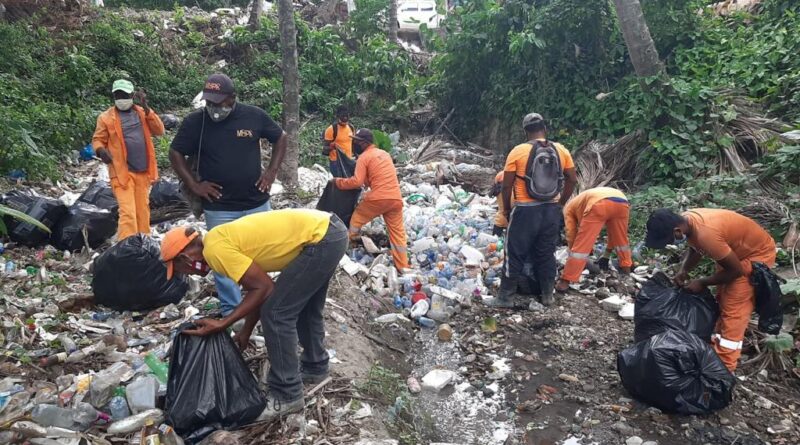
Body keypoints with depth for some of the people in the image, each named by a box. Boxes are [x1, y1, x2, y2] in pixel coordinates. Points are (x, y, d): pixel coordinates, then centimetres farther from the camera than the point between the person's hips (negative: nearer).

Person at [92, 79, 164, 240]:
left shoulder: (142, 112, 10)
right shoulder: (106, 117, 0)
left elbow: (159, 131, -1)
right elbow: (97, 139, 4)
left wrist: (147, 109, -10)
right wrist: (100, 150, -18)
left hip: (143, 171, 4)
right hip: (122, 172, -4)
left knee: (143, 210, 14)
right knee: (127, 212, -12)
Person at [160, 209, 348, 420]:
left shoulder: (214, 250, -11)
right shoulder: (223, 239, 16)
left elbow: (264, 288, -11)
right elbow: (257, 289, 21)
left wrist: (221, 324, -6)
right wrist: (246, 332, 26)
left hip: (321, 238, -10)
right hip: (330, 229, 10)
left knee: (276, 313, -1)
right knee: (303, 307, 25)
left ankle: (287, 395, 10)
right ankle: (315, 367, 43)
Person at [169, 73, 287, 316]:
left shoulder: (254, 115, -4)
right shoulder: (194, 121, -6)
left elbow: (280, 138, 9)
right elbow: (176, 153, 4)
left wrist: (272, 171, -1)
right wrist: (194, 185, -6)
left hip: (257, 203, 2)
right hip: (219, 208, -1)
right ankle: (231, 312, 17)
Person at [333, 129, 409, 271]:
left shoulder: (364, 157, -2)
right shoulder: (385, 153, 21)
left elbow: (357, 182, -10)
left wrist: (338, 181, 1)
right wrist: (367, 181, 30)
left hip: (377, 198, -6)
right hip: (396, 198, 6)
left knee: (356, 219, 20)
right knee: (397, 232, 11)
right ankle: (403, 266, 11)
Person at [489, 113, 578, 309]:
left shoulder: (518, 151, -8)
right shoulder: (561, 150, 3)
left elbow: (507, 185, -8)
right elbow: (572, 180, 6)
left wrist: (506, 209, 5)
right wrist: (560, 203, 16)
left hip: (526, 211, -4)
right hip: (551, 210, 4)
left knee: (515, 254, 5)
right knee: (547, 253, 15)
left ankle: (506, 296, 11)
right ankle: (548, 295, 24)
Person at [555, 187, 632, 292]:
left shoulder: (569, 207, 33)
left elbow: (571, 234, 24)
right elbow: (614, 230, 48)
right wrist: (607, 255, 54)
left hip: (599, 205, -5)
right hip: (622, 202, 6)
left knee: (581, 245, 1)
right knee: (621, 238, 30)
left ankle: (565, 281, 2)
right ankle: (626, 268, 43)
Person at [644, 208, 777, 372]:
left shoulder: (706, 234, -40)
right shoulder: (685, 221, -14)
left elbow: (736, 270, -27)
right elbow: (695, 248, 8)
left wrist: (702, 283, -17)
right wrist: (683, 270, -7)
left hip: (756, 253, -9)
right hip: (733, 250, 9)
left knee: (733, 310, -7)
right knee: (722, 300, 18)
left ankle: (723, 368, 0)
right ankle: (719, 345, 33)